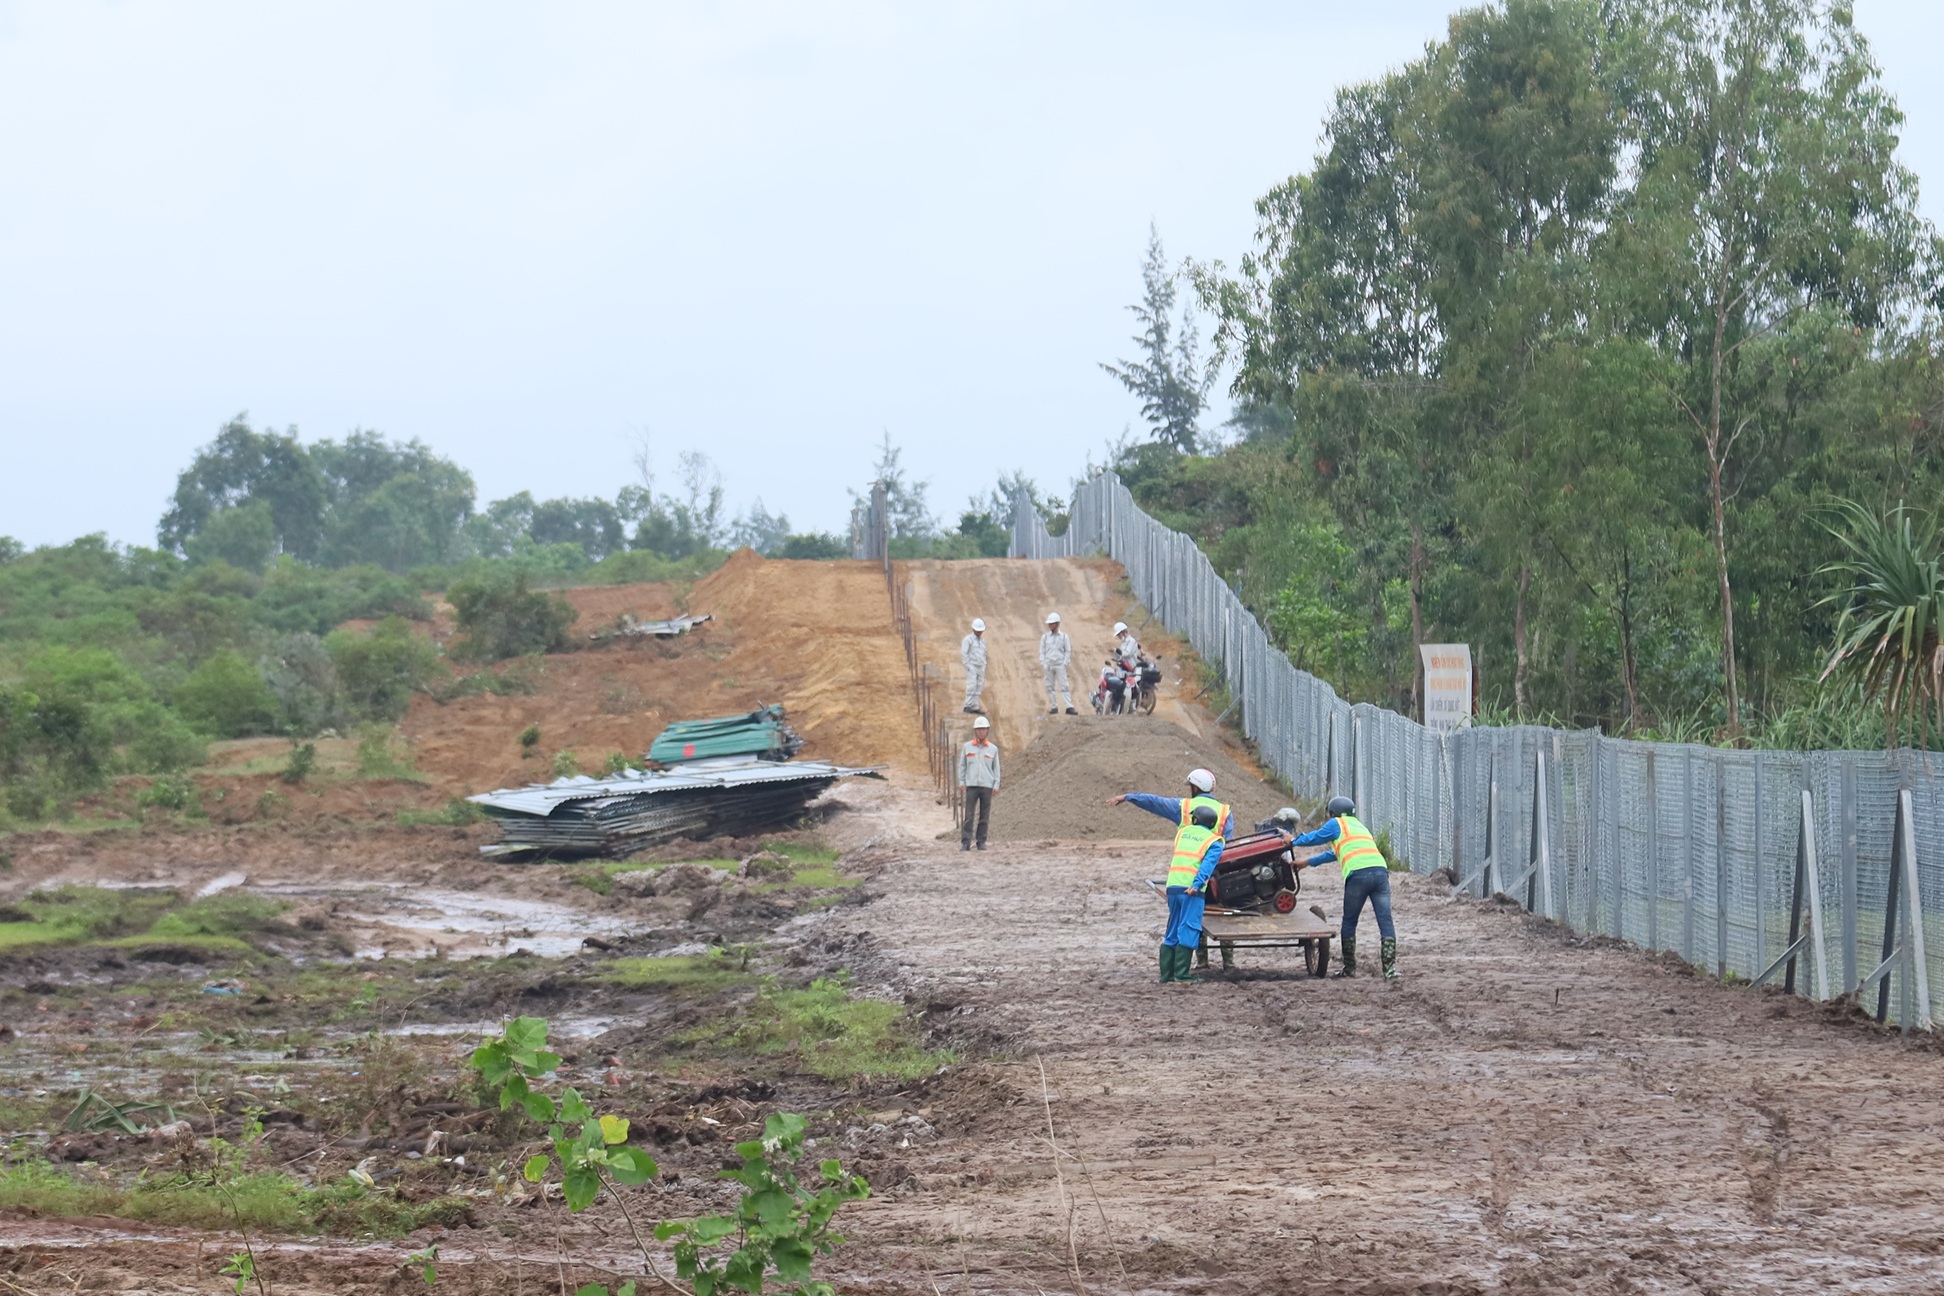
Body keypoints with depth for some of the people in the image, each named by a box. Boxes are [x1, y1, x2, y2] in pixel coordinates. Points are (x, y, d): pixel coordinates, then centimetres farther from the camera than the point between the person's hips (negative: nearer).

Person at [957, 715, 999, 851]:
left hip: (987, 786, 1)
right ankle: (965, 842, -7)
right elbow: (962, 765, 9)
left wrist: (996, 784, 1)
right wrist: (961, 781, 1)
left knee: (984, 817, 2)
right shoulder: (967, 747, 6)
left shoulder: (993, 749, 7)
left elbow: (996, 768, 9)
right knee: (968, 816, -6)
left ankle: (981, 842, 8)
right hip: (971, 785, -1)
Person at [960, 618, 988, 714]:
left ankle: (975, 708, 4)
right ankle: (968, 707, -11)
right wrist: (968, 667, -18)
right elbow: (964, 654, -14)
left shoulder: (982, 641, 15)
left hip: (980, 669, 7)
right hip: (971, 667, -7)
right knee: (972, 687, -15)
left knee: (978, 688, 3)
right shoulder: (968, 639, -8)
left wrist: (983, 668, 12)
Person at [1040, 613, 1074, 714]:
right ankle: (1054, 707, 8)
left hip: (1060, 665, -2)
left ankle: (1069, 707, -13)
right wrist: (1043, 664, -1)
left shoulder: (1064, 636, 5)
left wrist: (1065, 663, -4)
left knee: (1063, 686, -8)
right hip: (1048, 665, 2)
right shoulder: (1045, 637, 8)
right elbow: (1042, 651, 8)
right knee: (1050, 686, 2)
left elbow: (1068, 651, 7)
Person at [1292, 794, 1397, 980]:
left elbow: (1315, 837, 24)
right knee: (1385, 921, -2)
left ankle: (1349, 967, 16)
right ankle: (1390, 968, -11)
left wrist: (1293, 841, 43)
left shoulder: (1337, 824, 14)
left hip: (1358, 875, -5)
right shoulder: (1359, 825, 35)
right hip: (1380, 870, 5)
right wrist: (1307, 862, 50)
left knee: (1349, 923, 11)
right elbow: (1335, 853, 43)